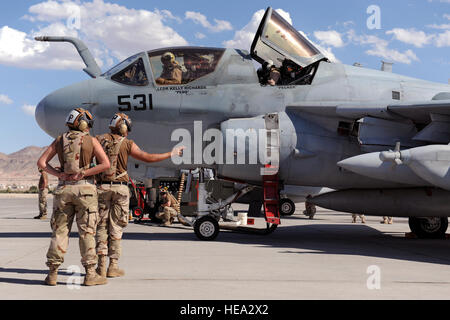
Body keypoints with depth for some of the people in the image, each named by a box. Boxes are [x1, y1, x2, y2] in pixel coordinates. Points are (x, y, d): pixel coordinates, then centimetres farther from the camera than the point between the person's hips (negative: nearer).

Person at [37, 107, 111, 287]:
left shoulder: (60, 140, 10)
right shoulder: (91, 141, 1)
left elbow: (41, 162, 5)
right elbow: (105, 164, -11)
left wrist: (58, 174, -3)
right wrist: (82, 174, -9)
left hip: (63, 188, 3)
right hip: (85, 188, -3)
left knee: (60, 230, 7)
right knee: (87, 232, 0)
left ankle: (52, 273, 7)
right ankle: (90, 274, 1)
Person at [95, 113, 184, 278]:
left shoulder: (100, 139, 5)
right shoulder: (127, 144, -2)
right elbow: (148, 158, -3)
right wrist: (171, 154, 6)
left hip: (102, 187, 2)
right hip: (120, 188, -2)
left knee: (101, 226, 8)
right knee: (116, 227, 4)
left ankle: (101, 265, 1)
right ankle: (113, 266, 4)